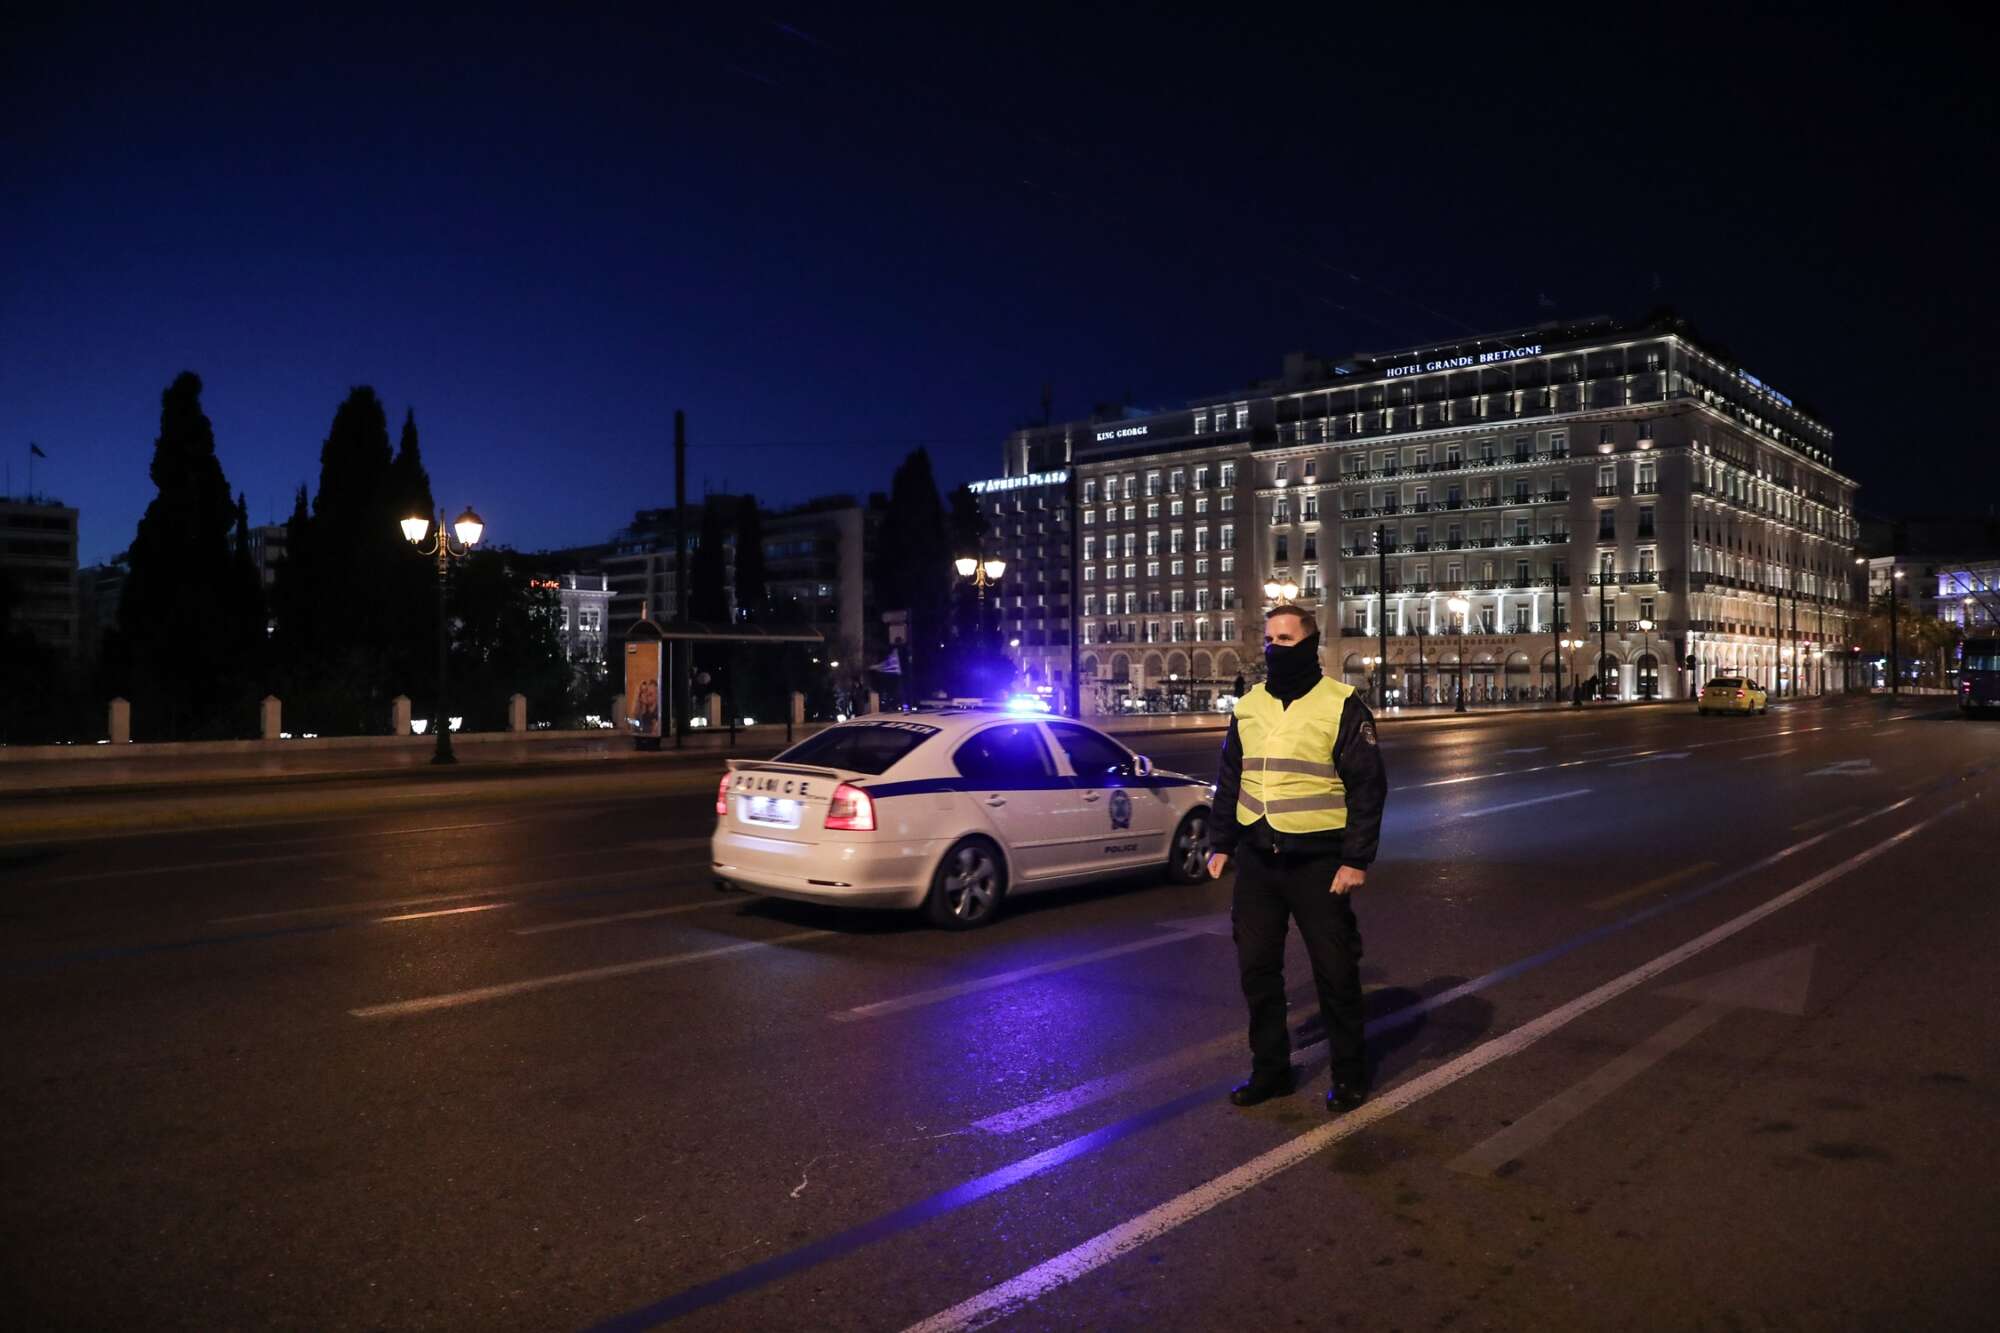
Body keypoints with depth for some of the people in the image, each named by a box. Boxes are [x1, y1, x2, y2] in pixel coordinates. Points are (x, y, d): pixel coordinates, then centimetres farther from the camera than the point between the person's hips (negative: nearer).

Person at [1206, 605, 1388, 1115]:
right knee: (1256, 967, 10)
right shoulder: (1248, 705, 9)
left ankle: (1349, 1074, 23)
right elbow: (1229, 781, 16)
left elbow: (1368, 787, -7)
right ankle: (1270, 1069, 25)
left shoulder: (1342, 705, -6)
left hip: (1317, 862, -5)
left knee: (1335, 971, 5)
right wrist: (1220, 843, 11)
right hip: (1256, 861, 5)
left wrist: (1356, 860, -12)